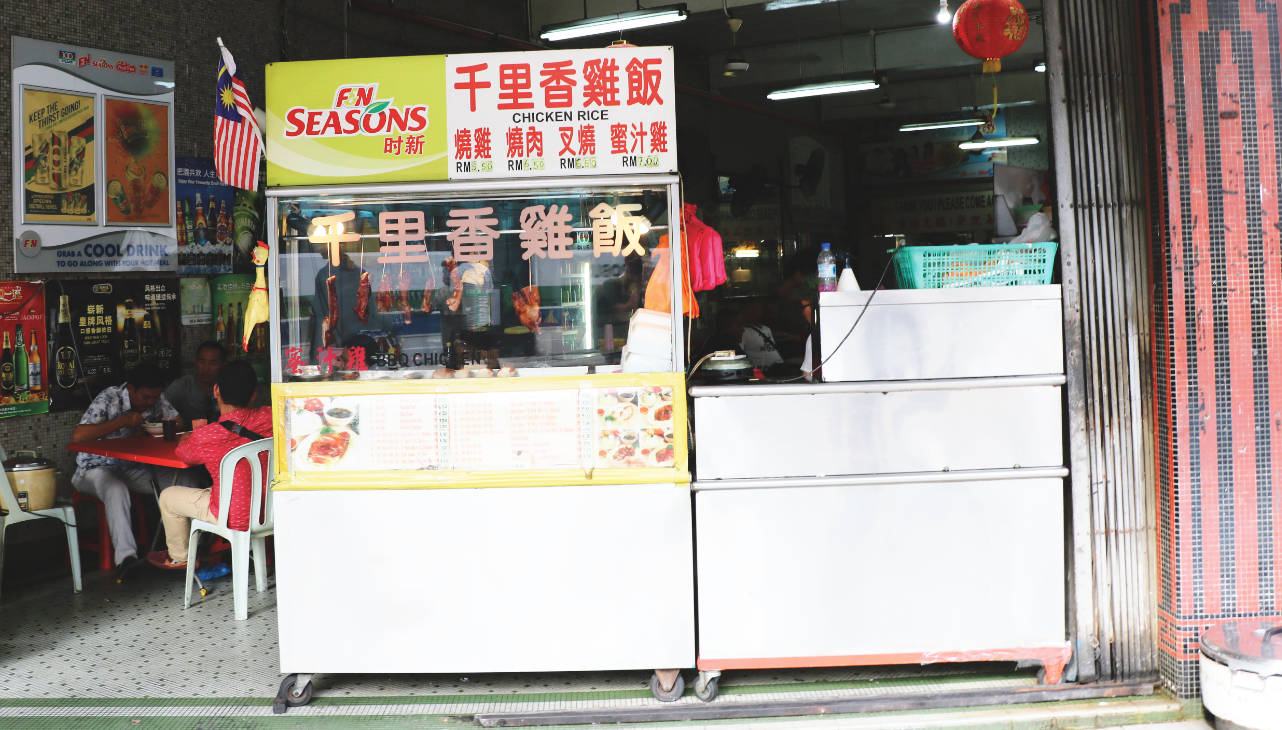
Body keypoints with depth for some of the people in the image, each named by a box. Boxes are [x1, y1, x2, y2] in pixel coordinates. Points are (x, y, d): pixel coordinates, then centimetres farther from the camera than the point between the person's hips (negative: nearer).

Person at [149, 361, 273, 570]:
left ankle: (179, 558, 42)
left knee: (168, 497, 21)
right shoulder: (268, 418, -13)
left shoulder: (205, 438, -22)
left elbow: (185, 455, 2)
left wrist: (187, 439, 25)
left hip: (236, 518, -5)